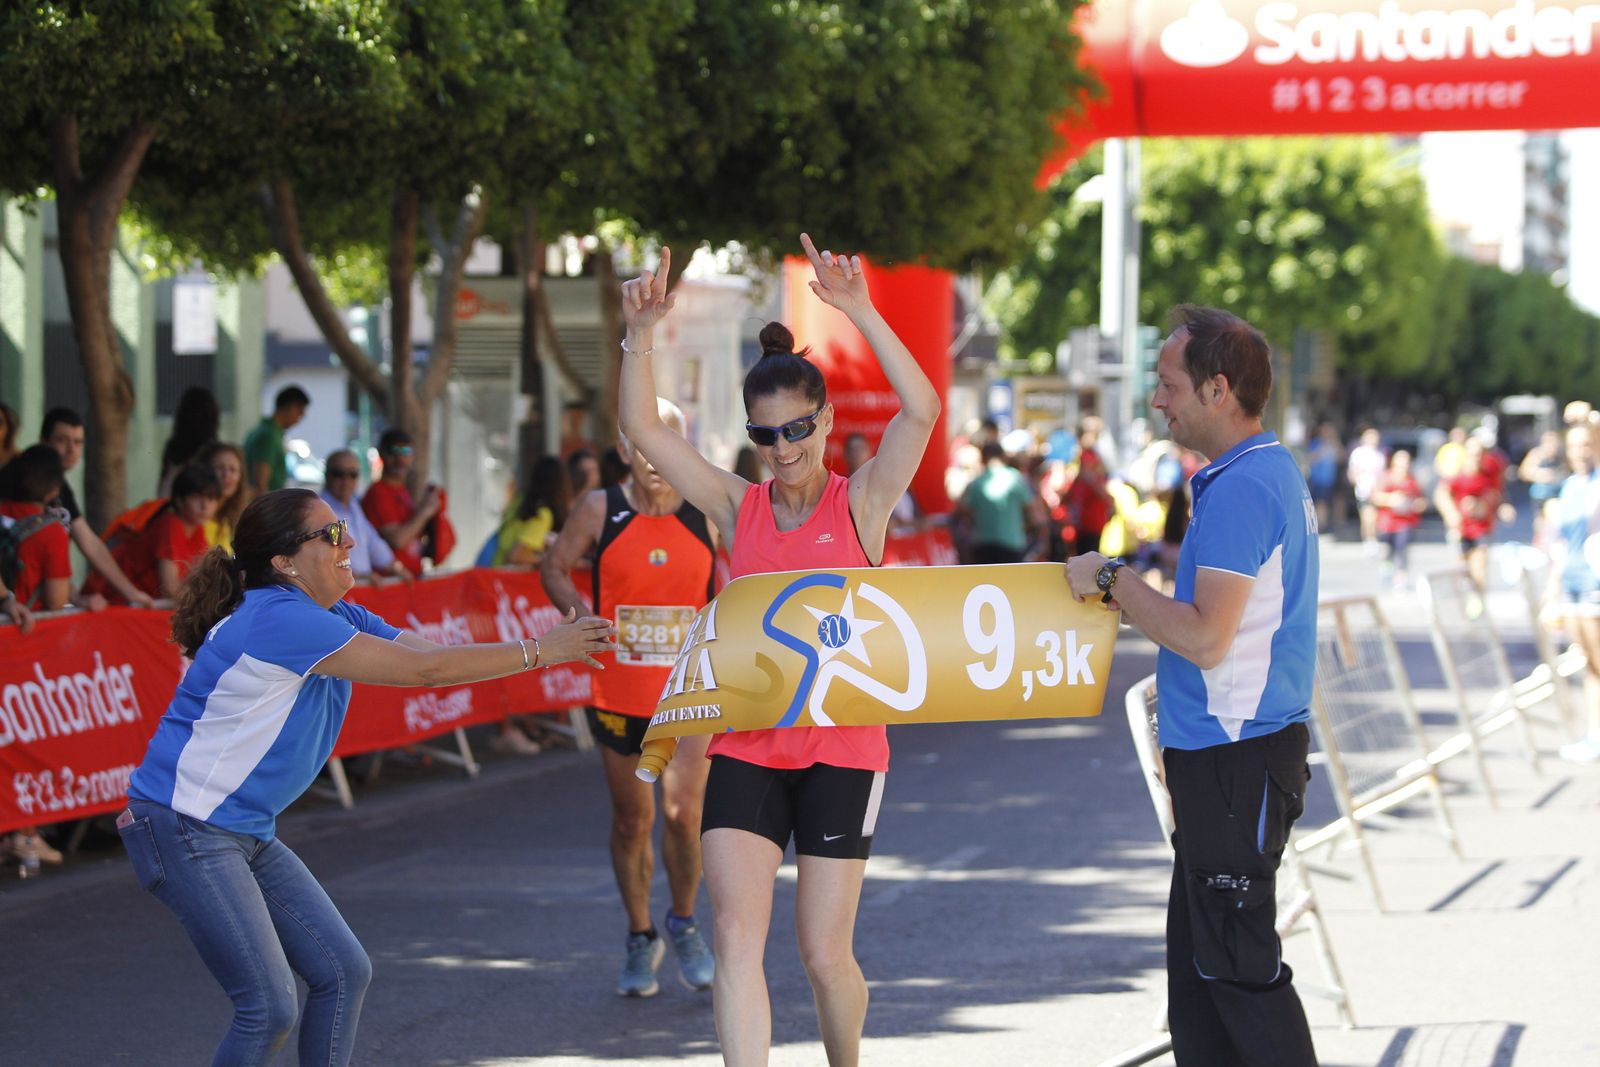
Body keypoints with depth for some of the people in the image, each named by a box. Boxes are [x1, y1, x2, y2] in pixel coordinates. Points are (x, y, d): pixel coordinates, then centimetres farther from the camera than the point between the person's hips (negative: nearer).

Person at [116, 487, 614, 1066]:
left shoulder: (340, 621, 10)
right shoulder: (279, 619, -21)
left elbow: (440, 657, 5)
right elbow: (422, 670, -21)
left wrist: (560, 645, -8)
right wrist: (537, 651, -15)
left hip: (247, 834, 10)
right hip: (184, 831, -10)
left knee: (344, 973, 7)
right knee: (270, 1008, -13)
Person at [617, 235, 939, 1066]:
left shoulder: (861, 502, -1)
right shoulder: (737, 506, 6)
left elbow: (921, 411, -17)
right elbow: (642, 427, -1)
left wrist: (859, 313, -25)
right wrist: (641, 333, -16)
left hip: (839, 747, -2)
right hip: (744, 744, 2)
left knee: (826, 955, 3)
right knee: (736, 934, -12)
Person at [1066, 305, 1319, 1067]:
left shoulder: (1242, 489, -19)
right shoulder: (1272, 473, 15)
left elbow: (1206, 639, -24)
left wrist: (1113, 580, -14)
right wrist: (1130, 600, 15)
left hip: (1235, 764, -11)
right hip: (1223, 753, 11)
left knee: (1237, 964, -6)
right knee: (1196, 959, 14)